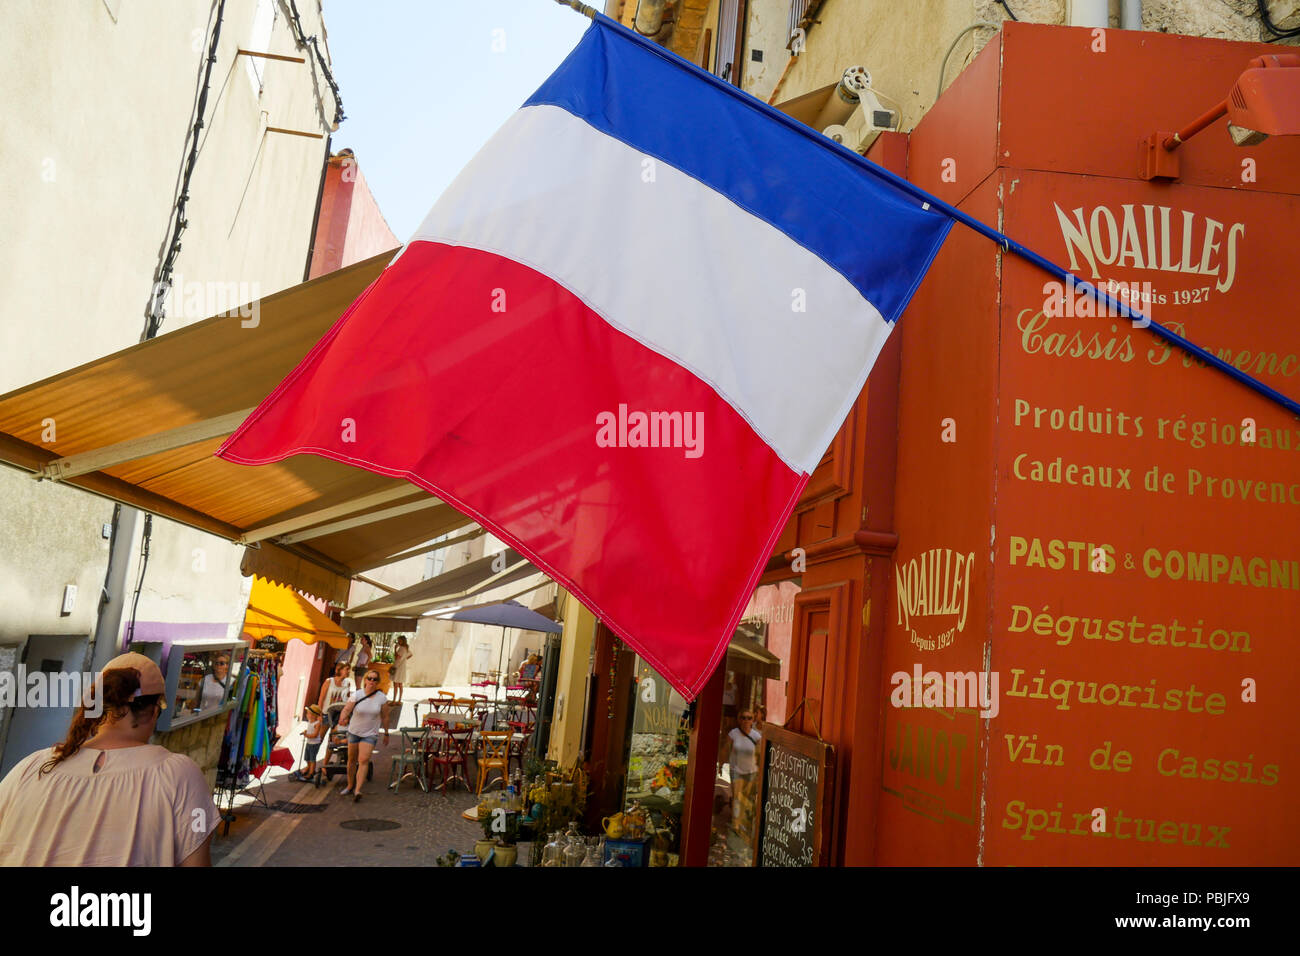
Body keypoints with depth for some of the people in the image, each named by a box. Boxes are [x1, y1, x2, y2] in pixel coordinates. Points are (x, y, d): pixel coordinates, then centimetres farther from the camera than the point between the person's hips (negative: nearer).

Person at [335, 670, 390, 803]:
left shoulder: (382, 698, -9)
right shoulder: (357, 695, -11)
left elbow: (385, 717, 1)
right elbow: (346, 709, -18)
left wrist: (386, 733, 8)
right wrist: (342, 719, -38)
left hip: (370, 734, -1)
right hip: (354, 732, 2)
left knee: (364, 760, -16)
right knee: (351, 760, 13)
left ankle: (357, 791, -20)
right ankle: (350, 786, 32)